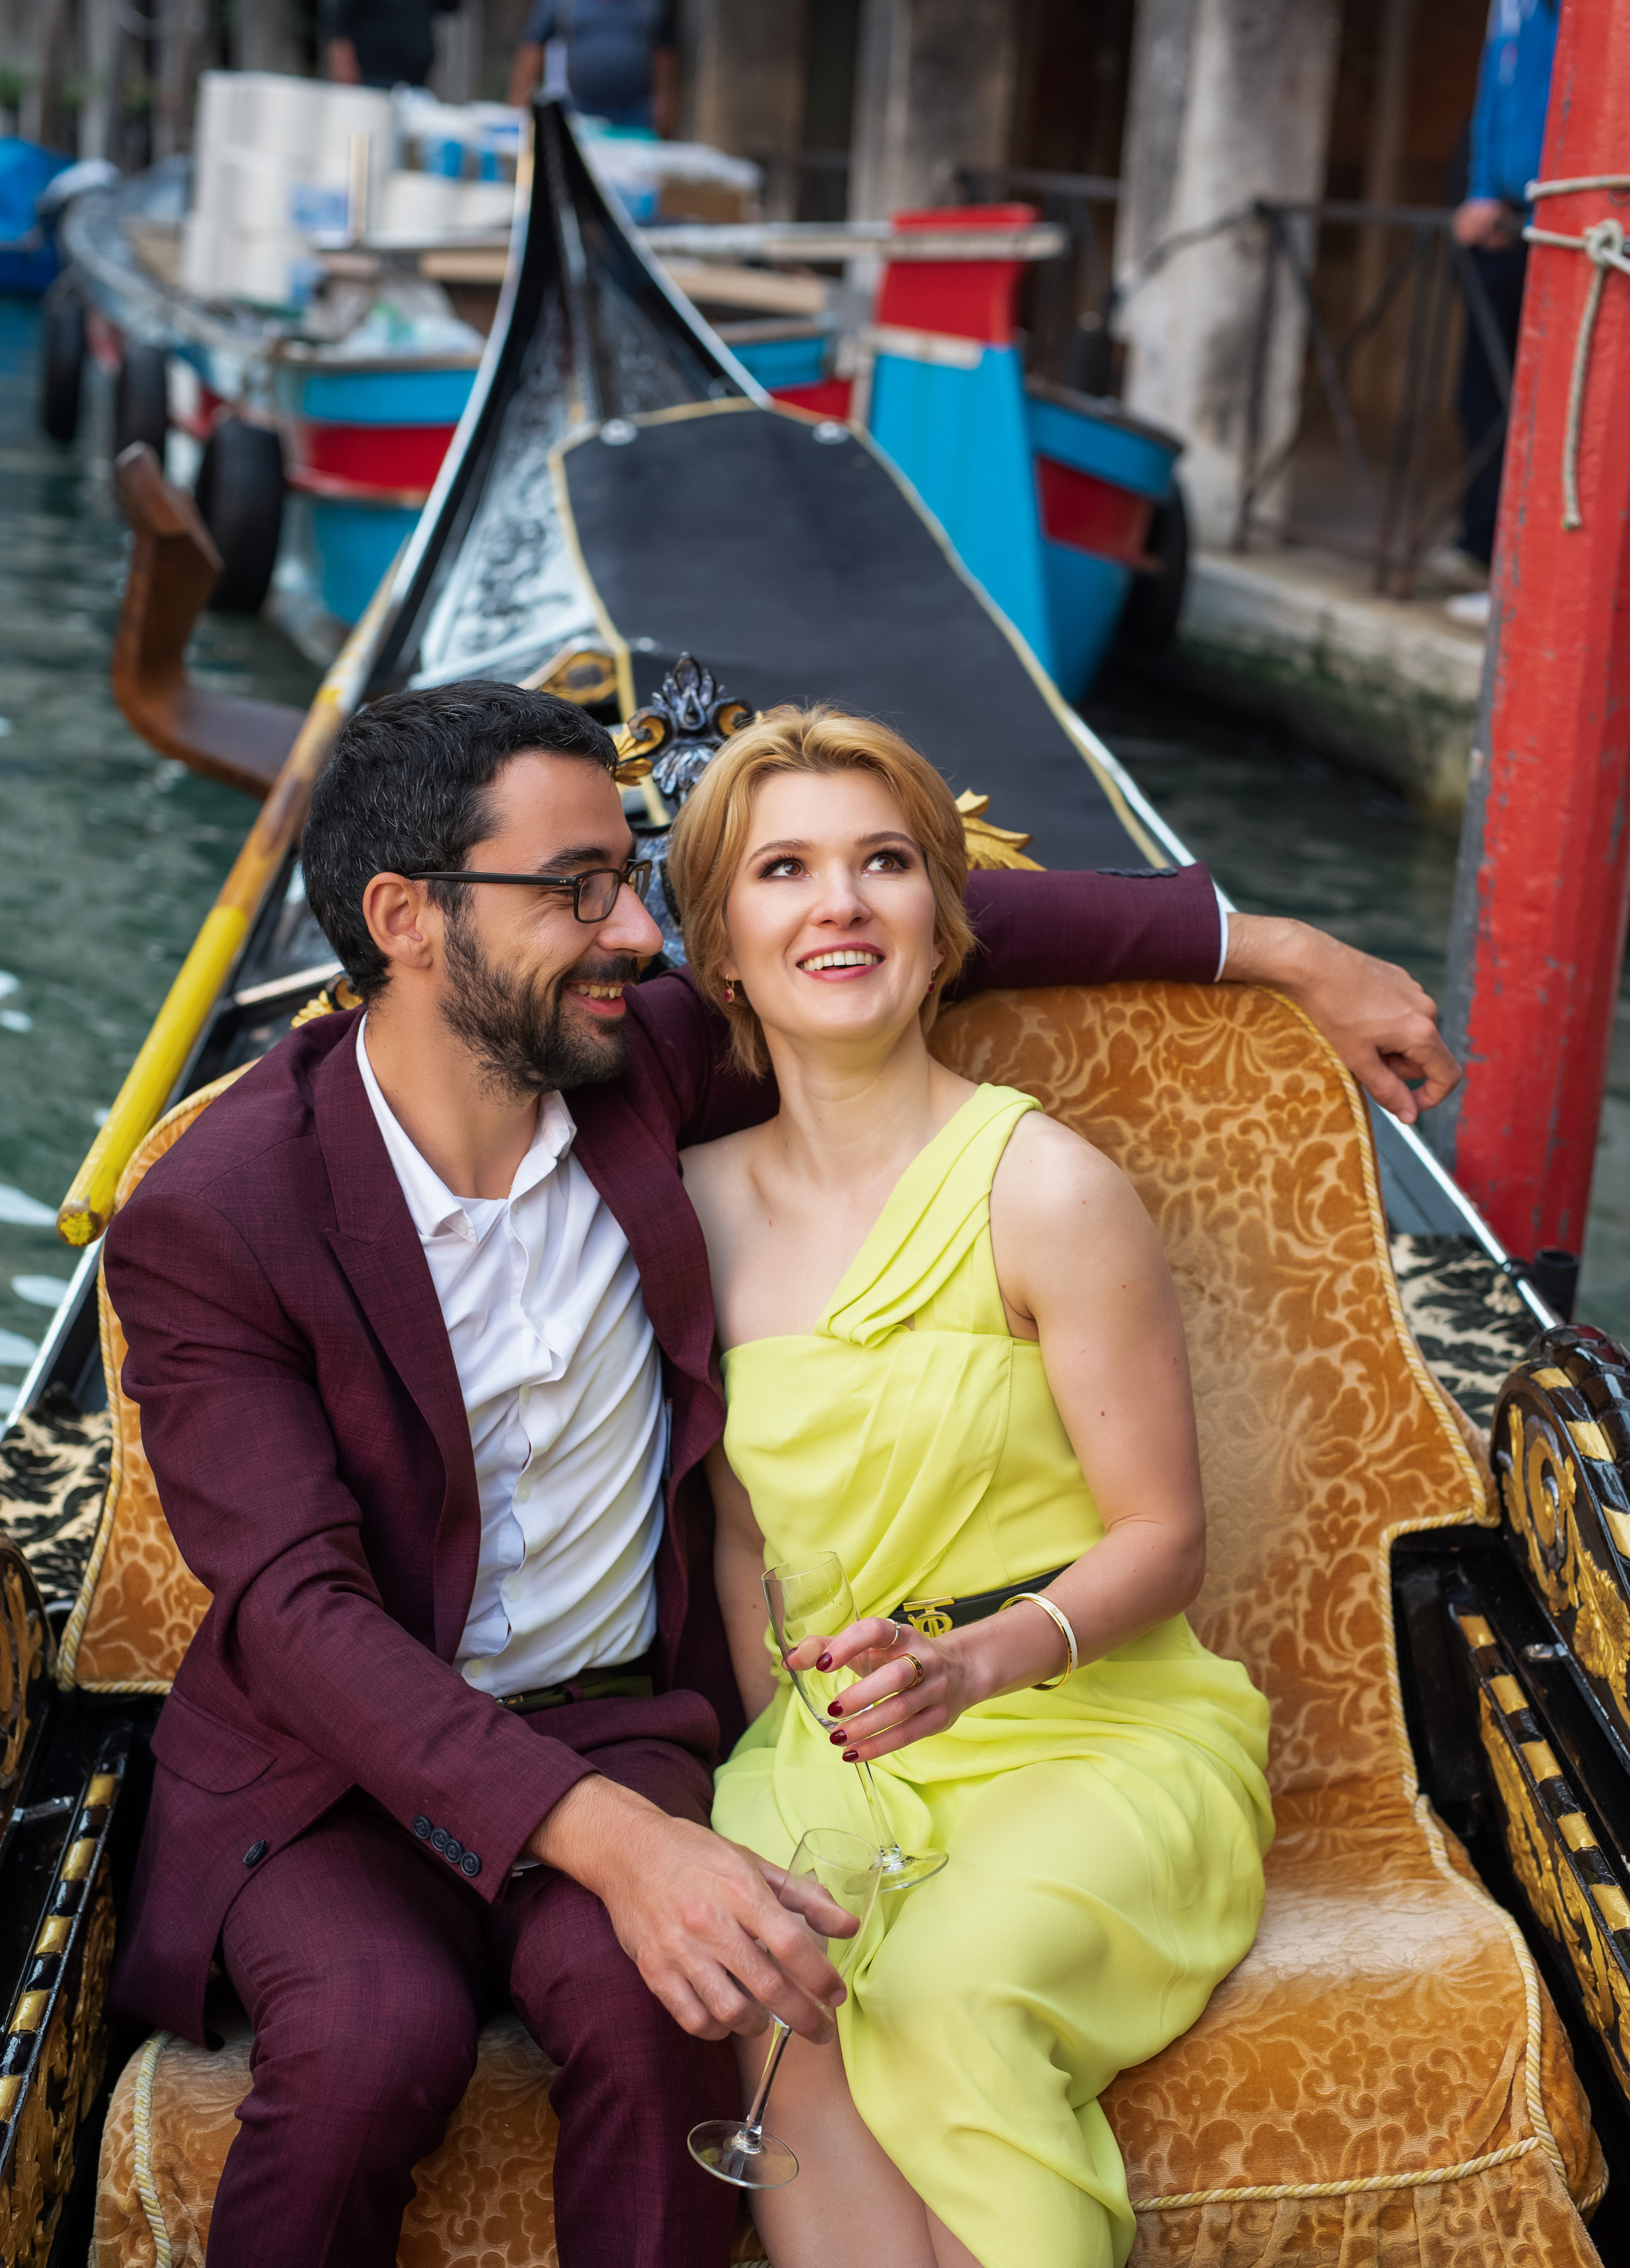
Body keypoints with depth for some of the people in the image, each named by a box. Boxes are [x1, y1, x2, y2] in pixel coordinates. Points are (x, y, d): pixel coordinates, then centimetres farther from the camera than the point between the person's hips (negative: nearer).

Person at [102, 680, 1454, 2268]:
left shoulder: (640, 1066, -3)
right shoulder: (208, 1224, -16)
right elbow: (298, 1606, -23)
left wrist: (1278, 949, 11)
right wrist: (613, 1842, -36)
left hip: (618, 1723, 3)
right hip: (338, 1762, -2)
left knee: (647, 2001, -30)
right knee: (375, 2034, -34)